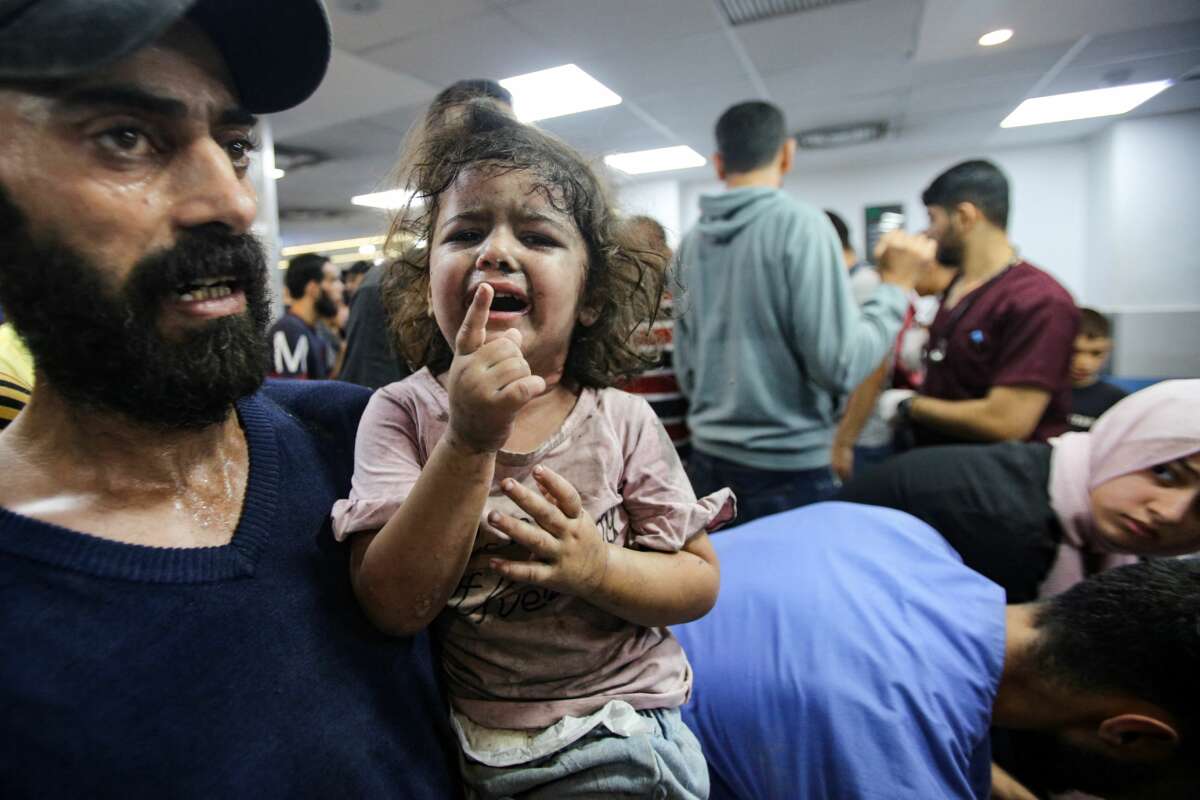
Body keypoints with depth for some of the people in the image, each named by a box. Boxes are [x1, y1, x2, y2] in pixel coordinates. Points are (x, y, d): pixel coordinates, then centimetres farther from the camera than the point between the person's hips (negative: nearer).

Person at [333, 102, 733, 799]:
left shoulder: (621, 421, -12)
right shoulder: (404, 412, -12)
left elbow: (699, 581, -7)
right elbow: (394, 606, -20)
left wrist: (598, 568, -27)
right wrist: (470, 441, -33)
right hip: (456, 741, 1)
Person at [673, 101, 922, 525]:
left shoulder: (692, 240, 5)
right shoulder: (800, 223, -13)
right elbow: (840, 364, -17)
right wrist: (895, 287, -3)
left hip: (708, 460, 6)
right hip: (787, 467, -5)